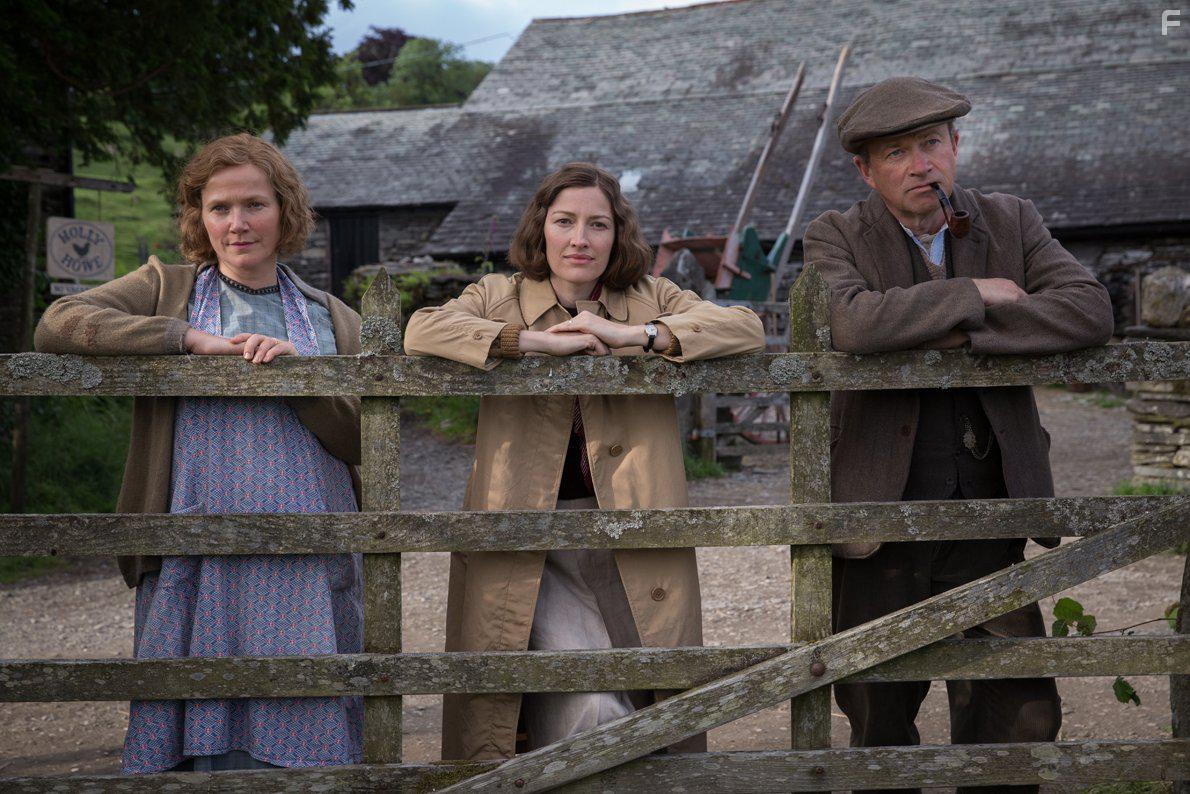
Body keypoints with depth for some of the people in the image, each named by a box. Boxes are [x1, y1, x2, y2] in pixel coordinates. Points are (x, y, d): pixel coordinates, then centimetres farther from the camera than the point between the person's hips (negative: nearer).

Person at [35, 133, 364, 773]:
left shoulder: (333, 320, 15)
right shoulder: (166, 289, 11)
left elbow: (366, 439, 5)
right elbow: (56, 325, -6)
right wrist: (192, 339, -11)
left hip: (311, 563, 1)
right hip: (196, 564, -1)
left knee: (305, 753, 0)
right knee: (207, 750, -3)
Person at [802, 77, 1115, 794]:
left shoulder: (1010, 222, 5)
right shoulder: (836, 238, -1)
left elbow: (1090, 310, -11)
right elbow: (854, 323, -23)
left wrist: (960, 334, -17)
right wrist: (972, 294, -16)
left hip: (986, 517, 1)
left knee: (1022, 713, -3)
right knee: (880, 718, 9)